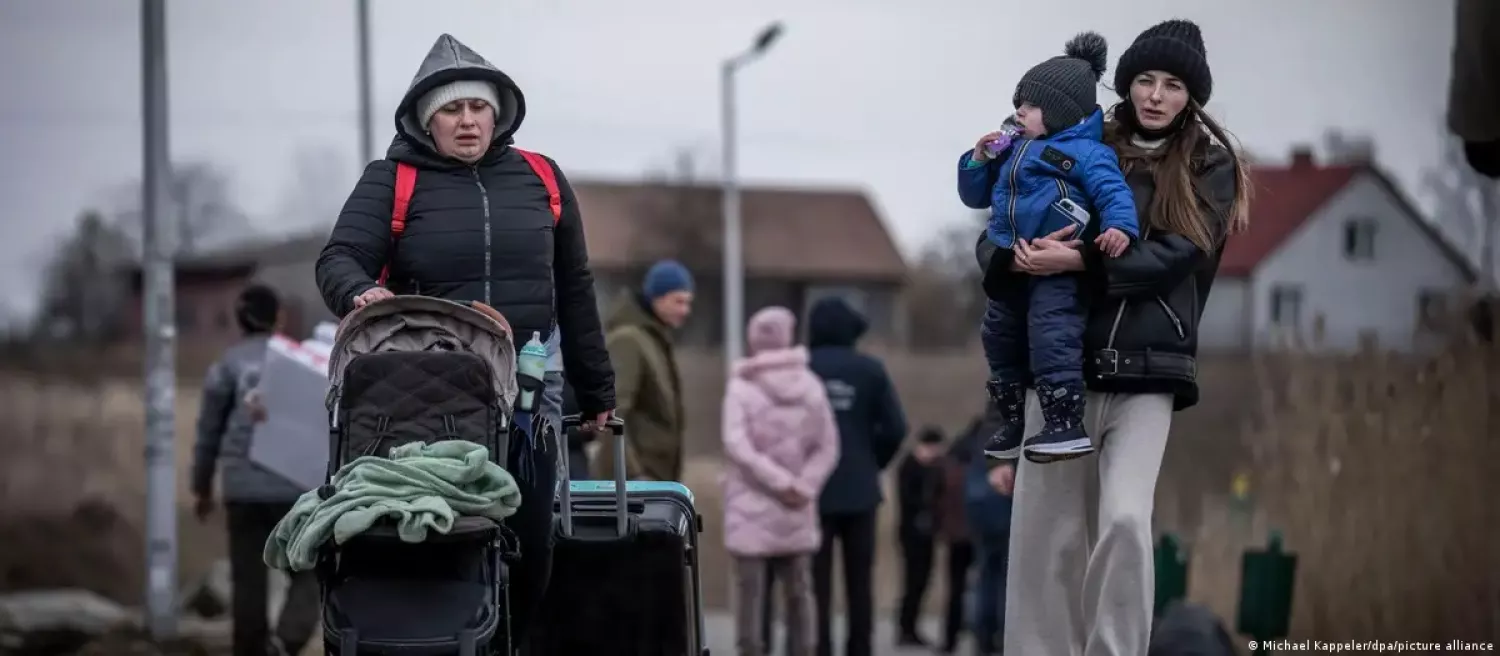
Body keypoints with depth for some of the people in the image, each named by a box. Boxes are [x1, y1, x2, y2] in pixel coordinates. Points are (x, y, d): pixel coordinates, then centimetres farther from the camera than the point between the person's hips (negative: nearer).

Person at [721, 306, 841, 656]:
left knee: (750, 589, -1)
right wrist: (800, 486, -3)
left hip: (752, 507, -3)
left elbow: (737, 444, -14)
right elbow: (827, 447, 1)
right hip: (797, 511, 3)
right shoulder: (810, 385, 4)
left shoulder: (741, 386, -5)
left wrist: (788, 484, -10)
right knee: (798, 590, 8)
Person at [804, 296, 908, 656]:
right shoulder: (870, 370, 1)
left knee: (816, 582, -1)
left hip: (812, 490, -2)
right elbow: (894, 428, -4)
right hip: (859, 490, 2)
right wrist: (871, 465, 11)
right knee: (859, 581, 8)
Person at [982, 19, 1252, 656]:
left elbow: (1176, 253, -8)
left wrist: (1080, 261, -18)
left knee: (1125, 519, -19)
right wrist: (1021, 253, -7)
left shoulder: (1209, 165, 8)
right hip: (1062, 364, 2)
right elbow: (1000, 241, 13)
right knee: (1046, 531, -2)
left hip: (1147, 371, -2)